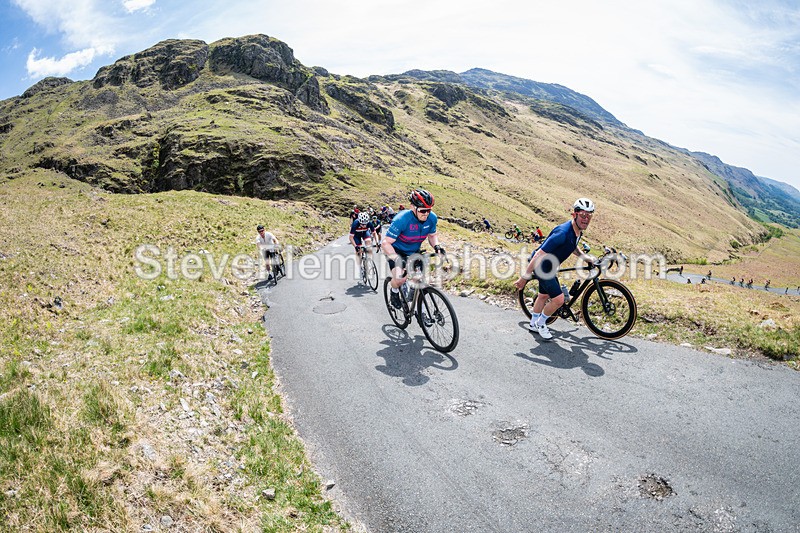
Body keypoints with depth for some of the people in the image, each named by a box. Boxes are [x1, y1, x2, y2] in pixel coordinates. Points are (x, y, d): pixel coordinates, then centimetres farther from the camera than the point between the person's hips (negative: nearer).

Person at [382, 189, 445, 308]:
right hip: (396, 251, -5)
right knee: (400, 278, -26)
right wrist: (397, 259, -47)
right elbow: (386, 243, -32)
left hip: (414, 252, 5)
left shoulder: (432, 218, -17)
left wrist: (436, 246, -18)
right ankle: (394, 293, 10)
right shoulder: (402, 219, -34)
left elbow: (432, 235, 4)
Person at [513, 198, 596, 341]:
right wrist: (524, 277, -29)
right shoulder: (563, 232, -33)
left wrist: (585, 257, 6)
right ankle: (540, 324, 12)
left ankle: (533, 324, 42)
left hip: (549, 266, 10)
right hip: (541, 266, -10)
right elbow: (539, 254, -32)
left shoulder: (578, 230, -4)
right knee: (558, 299, -11)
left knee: (544, 295, 23)